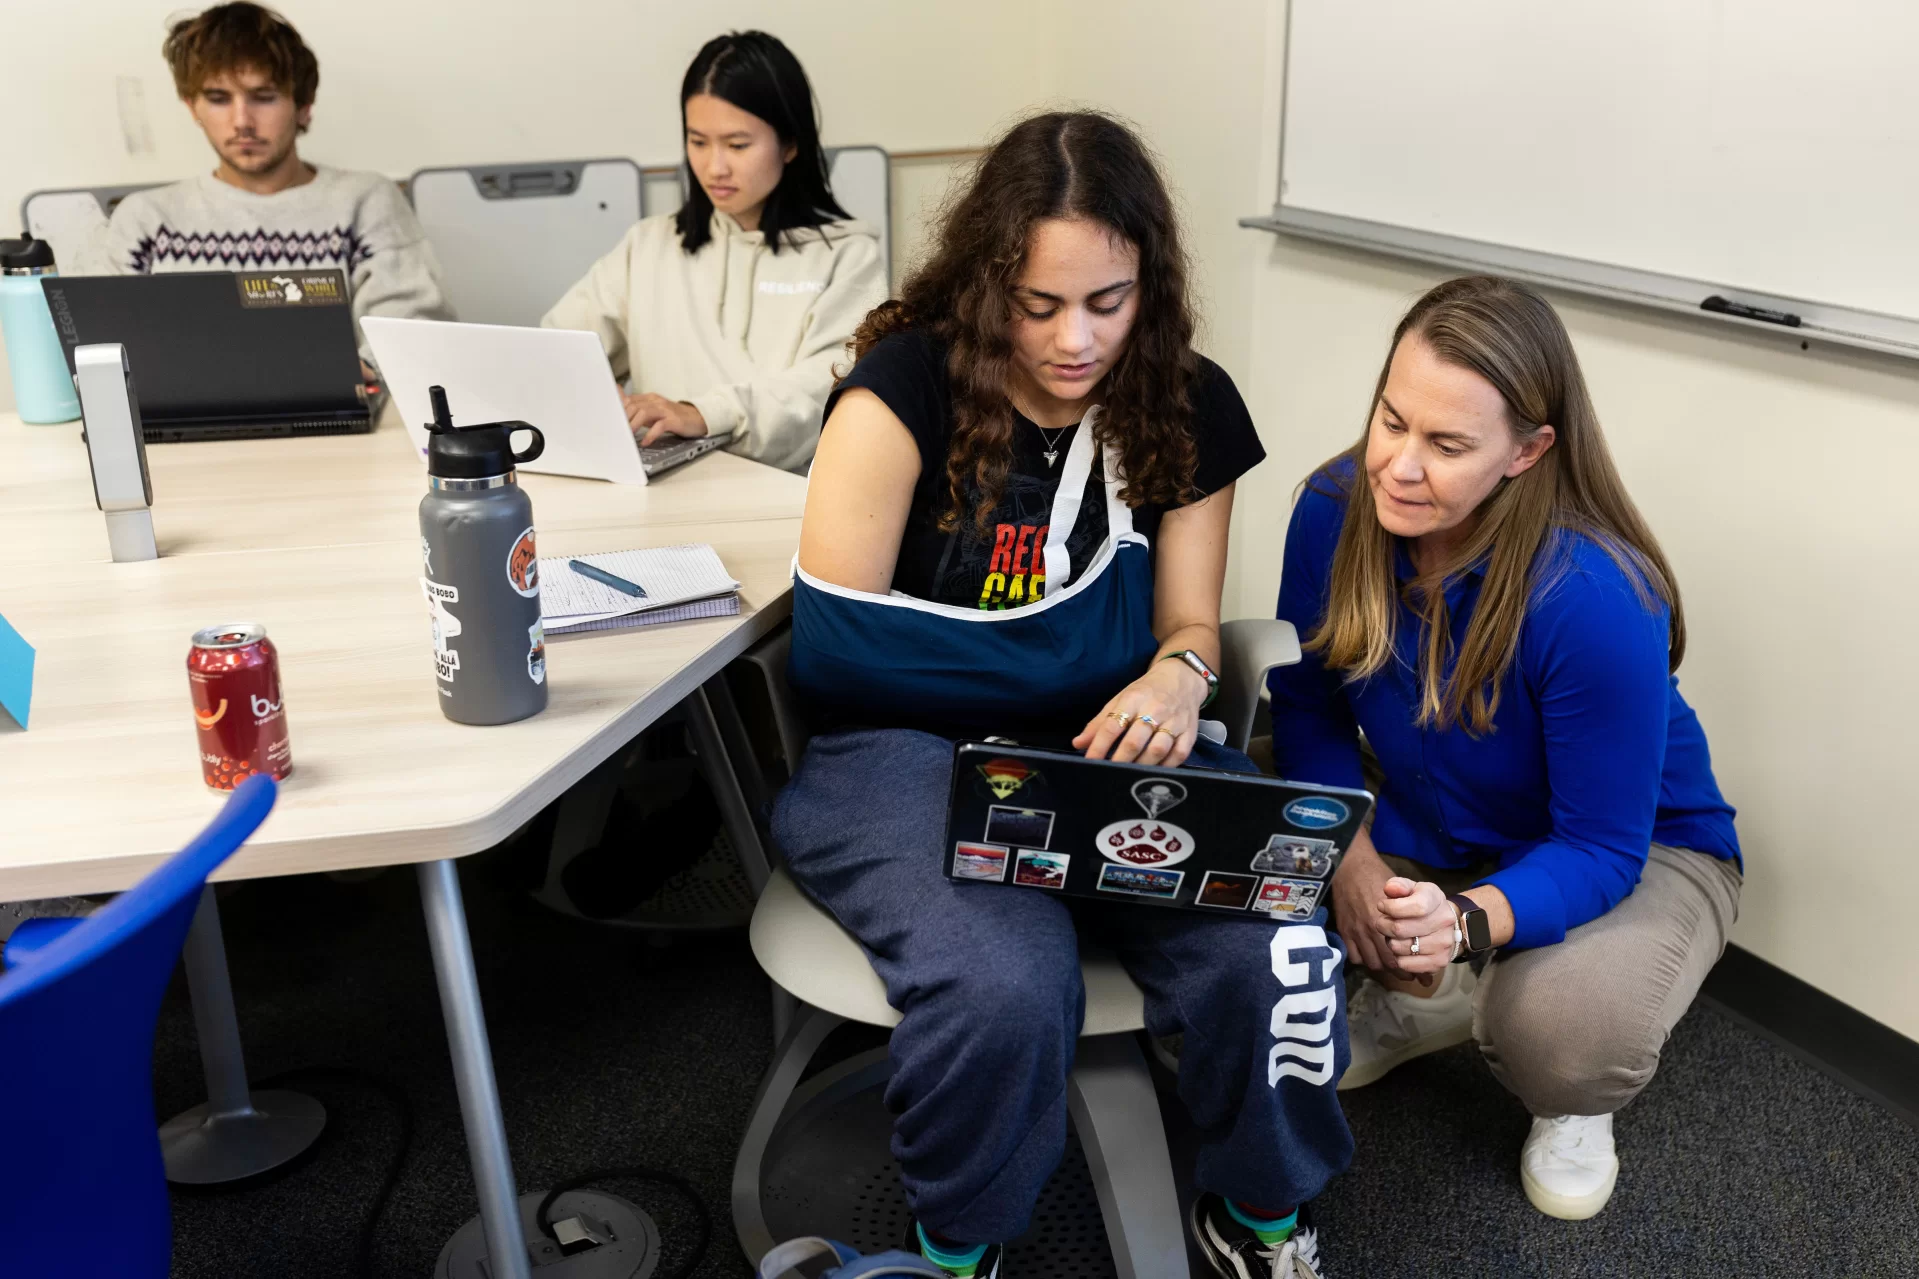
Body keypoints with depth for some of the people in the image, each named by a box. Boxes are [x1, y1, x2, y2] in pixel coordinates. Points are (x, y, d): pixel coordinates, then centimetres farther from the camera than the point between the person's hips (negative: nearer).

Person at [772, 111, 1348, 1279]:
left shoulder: (1189, 408, 4)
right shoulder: (908, 388, -9)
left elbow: (1189, 624, 10)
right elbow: (833, 642, -11)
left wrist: (1176, 677, -17)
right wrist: (1088, 658, -12)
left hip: (1116, 749, 4)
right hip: (909, 748, -3)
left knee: (1278, 953, -24)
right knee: (1004, 987, -33)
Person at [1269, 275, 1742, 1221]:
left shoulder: (1598, 600, -34)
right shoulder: (1334, 508, -20)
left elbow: (1601, 850, -27)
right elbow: (1308, 706, -6)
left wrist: (1470, 922, -47)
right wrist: (1350, 855, -22)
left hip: (1637, 851, -4)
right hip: (1425, 833, 5)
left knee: (1560, 1032, -35)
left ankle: (1574, 1104, 7)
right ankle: (1420, 1002, 11)